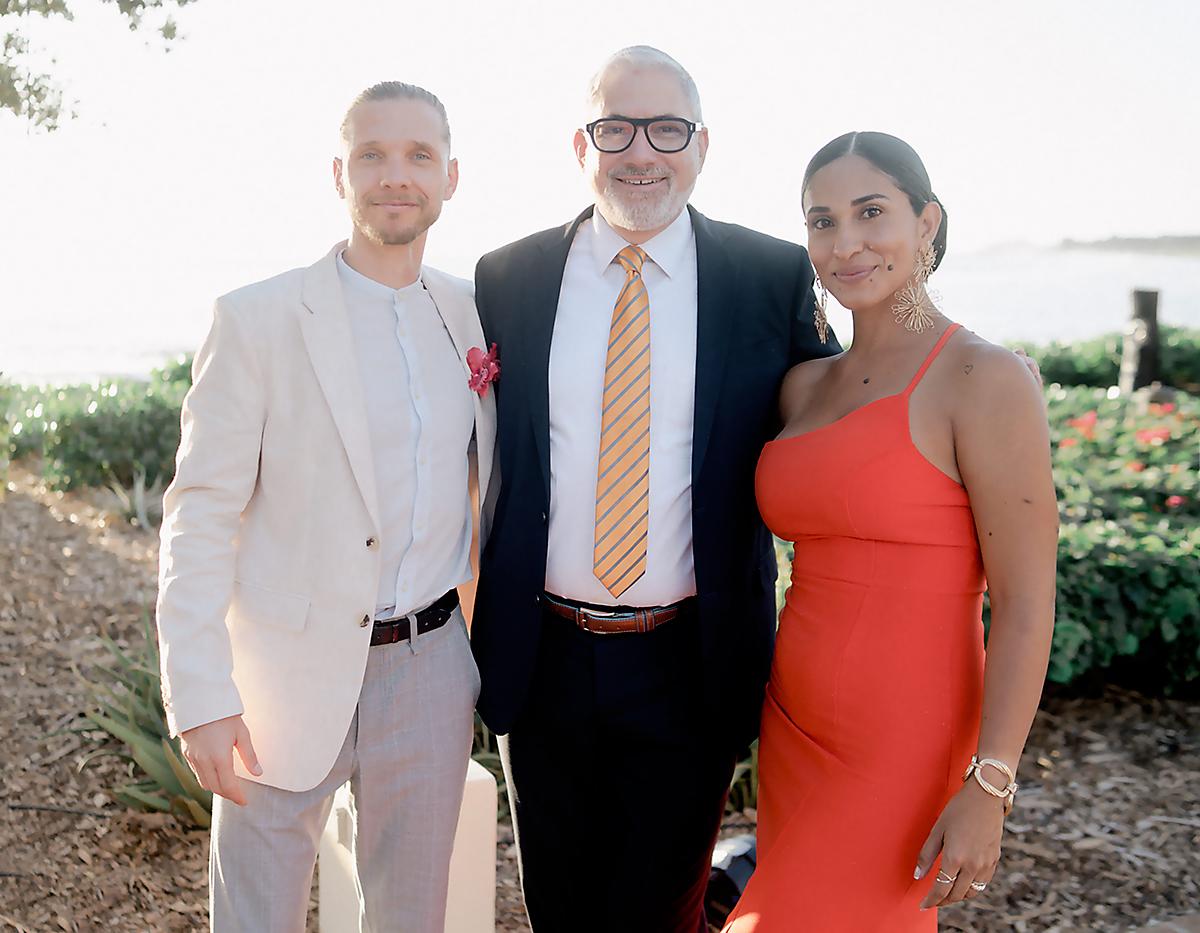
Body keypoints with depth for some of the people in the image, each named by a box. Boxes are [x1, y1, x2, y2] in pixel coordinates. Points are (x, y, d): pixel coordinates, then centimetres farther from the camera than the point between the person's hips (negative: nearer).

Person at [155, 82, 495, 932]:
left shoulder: (472, 314, 4)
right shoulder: (257, 319, -8)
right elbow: (202, 516, -8)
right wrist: (200, 696, -14)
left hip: (430, 668, 4)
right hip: (290, 671, -3)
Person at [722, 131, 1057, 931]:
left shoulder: (985, 379, -13)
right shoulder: (805, 386, 7)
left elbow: (1026, 607, -15)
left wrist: (987, 789, -17)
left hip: (904, 754, -6)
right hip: (796, 735, 6)